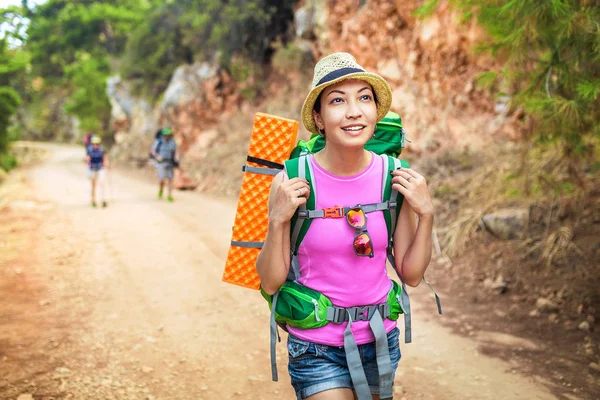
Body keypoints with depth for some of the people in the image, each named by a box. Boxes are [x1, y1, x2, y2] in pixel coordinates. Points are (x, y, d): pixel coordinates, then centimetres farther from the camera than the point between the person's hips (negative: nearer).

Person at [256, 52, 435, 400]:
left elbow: (412, 275, -1)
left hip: (380, 341, 3)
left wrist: (426, 214, -13)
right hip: (317, 350, -3)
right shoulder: (293, 181, -15)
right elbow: (270, 282, -10)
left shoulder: (394, 178, -8)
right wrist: (278, 221, -24)